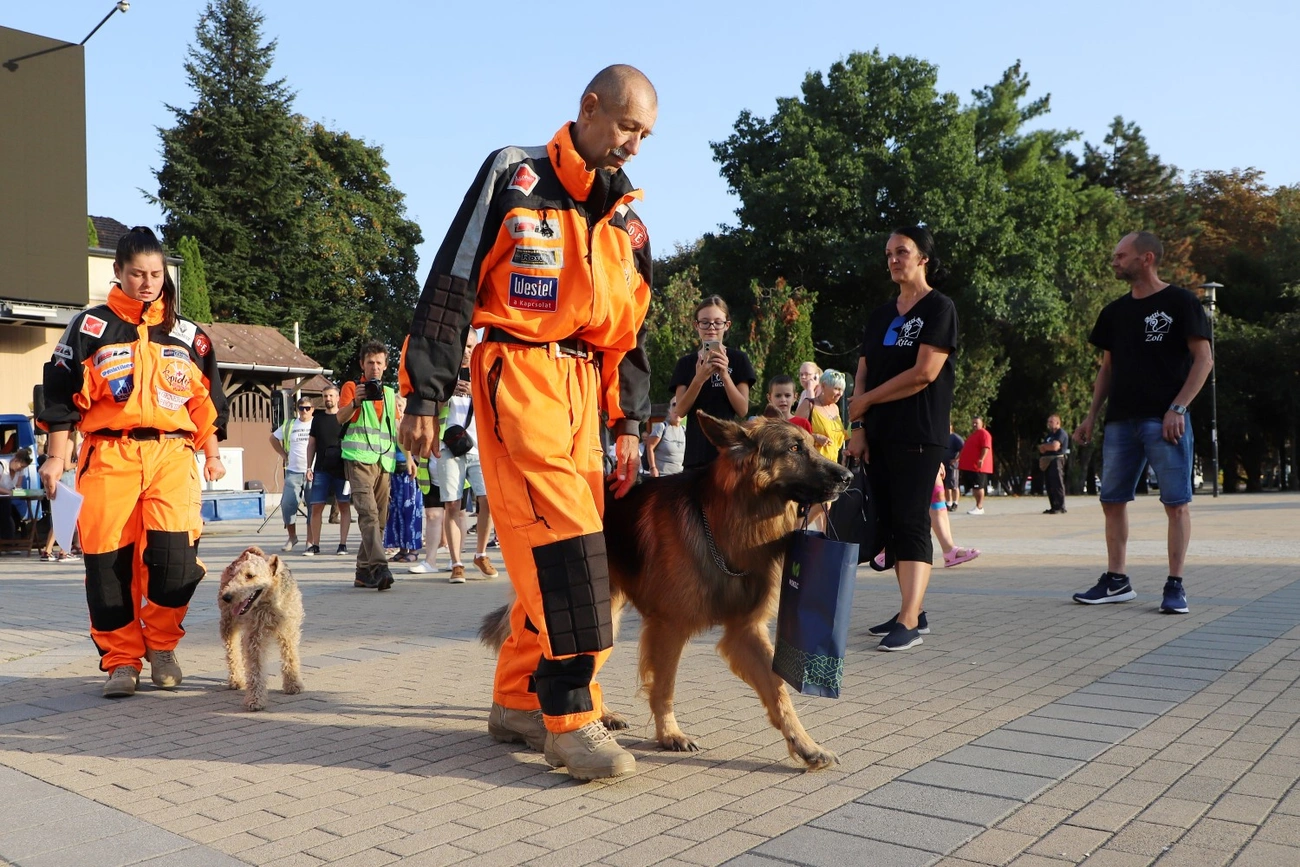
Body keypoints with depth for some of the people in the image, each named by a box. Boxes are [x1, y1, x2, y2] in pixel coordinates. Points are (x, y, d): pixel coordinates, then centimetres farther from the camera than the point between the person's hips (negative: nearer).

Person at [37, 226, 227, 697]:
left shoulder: (188, 335, 14)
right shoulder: (90, 327, 7)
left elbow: (206, 399, 20)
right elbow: (62, 394, 6)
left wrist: (212, 454, 17)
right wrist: (55, 457, 2)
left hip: (171, 453, 1)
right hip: (108, 455, -1)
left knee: (175, 552, -14)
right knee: (109, 560, -2)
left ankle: (162, 645, 8)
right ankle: (121, 660, 12)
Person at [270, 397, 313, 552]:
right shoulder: (289, 425, 9)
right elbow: (273, 438, 23)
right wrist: (284, 455, 13)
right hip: (293, 472, 3)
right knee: (287, 504, -4)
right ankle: (292, 537, 13)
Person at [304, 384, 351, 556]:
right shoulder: (318, 418, 12)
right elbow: (311, 444, 15)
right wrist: (309, 467, 7)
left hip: (341, 468, -2)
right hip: (321, 469, 2)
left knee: (344, 506, -1)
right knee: (316, 507, -1)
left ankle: (343, 544, 4)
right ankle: (314, 544, 5)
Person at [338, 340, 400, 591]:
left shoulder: (390, 394, 22)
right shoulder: (351, 387, 7)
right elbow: (340, 418, -8)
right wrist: (356, 402, -27)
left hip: (384, 461, 6)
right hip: (359, 459, -6)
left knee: (379, 519, 4)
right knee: (368, 512, -21)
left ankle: (364, 572, 11)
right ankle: (379, 567, -32)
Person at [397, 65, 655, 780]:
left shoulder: (626, 221, 18)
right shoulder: (515, 177, 0)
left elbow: (631, 329, 21)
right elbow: (450, 285, -4)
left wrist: (628, 425, 15)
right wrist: (423, 397, -9)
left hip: (582, 386, 7)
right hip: (516, 375, -6)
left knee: (560, 545, 5)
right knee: (561, 537, -16)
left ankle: (517, 703, 16)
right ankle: (570, 717, -10)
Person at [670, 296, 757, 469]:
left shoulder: (738, 359, 4)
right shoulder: (686, 363, 10)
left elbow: (743, 410, -2)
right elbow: (681, 410, 0)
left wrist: (724, 375, -16)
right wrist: (699, 379, -17)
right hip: (697, 451, 2)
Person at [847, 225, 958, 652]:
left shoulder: (939, 308, -4)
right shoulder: (880, 315, 17)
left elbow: (924, 373, -14)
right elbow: (863, 374, 13)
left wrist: (864, 402, -8)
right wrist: (857, 427, 0)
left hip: (918, 436, -7)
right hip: (879, 436, 7)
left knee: (911, 523, -11)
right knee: (889, 522, 7)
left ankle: (908, 623, -12)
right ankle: (915, 610, 16)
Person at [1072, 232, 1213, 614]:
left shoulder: (1180, 302, -3)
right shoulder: (1115, 312, 14)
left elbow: (1204, 359, -6)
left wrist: (1177, 409, -16)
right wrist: (1091, 415, 12)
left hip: (1165, 421, -6)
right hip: (1120, 421, 6)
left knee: (1176, 502, -3)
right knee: (1112, 500, 7)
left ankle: (1175, 586, 4)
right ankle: (1116, 581, 17)